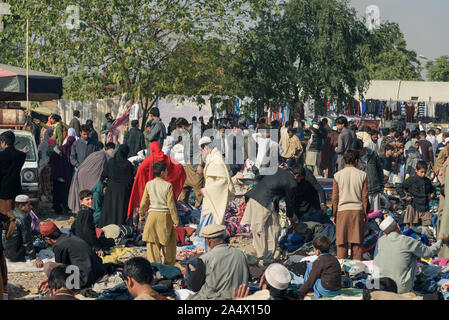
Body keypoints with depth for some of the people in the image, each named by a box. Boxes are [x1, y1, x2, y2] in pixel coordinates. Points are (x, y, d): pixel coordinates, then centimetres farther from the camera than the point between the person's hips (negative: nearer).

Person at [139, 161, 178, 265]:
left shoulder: (148, 184, -1)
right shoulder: (168, 185, -9)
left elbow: (143, 202, 3)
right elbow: (171, 204, -9)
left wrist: (141, 215, 19)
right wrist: (175, 220, -2)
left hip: (152, 214, 2)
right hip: (165, 215, -2)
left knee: (153, 244, 4)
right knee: (167, 243, 11)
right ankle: (169, 264, 20)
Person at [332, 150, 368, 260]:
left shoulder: (338, 175, -1)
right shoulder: (362, 175, -1)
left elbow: (334, 198, 1)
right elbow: (364, 196, 2)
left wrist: (334, 214, 10)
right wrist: (365, 213, 10)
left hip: (342, 210, 0)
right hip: (357, 210, 0)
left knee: (342, 242, 4)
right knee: (357, 242, 4)